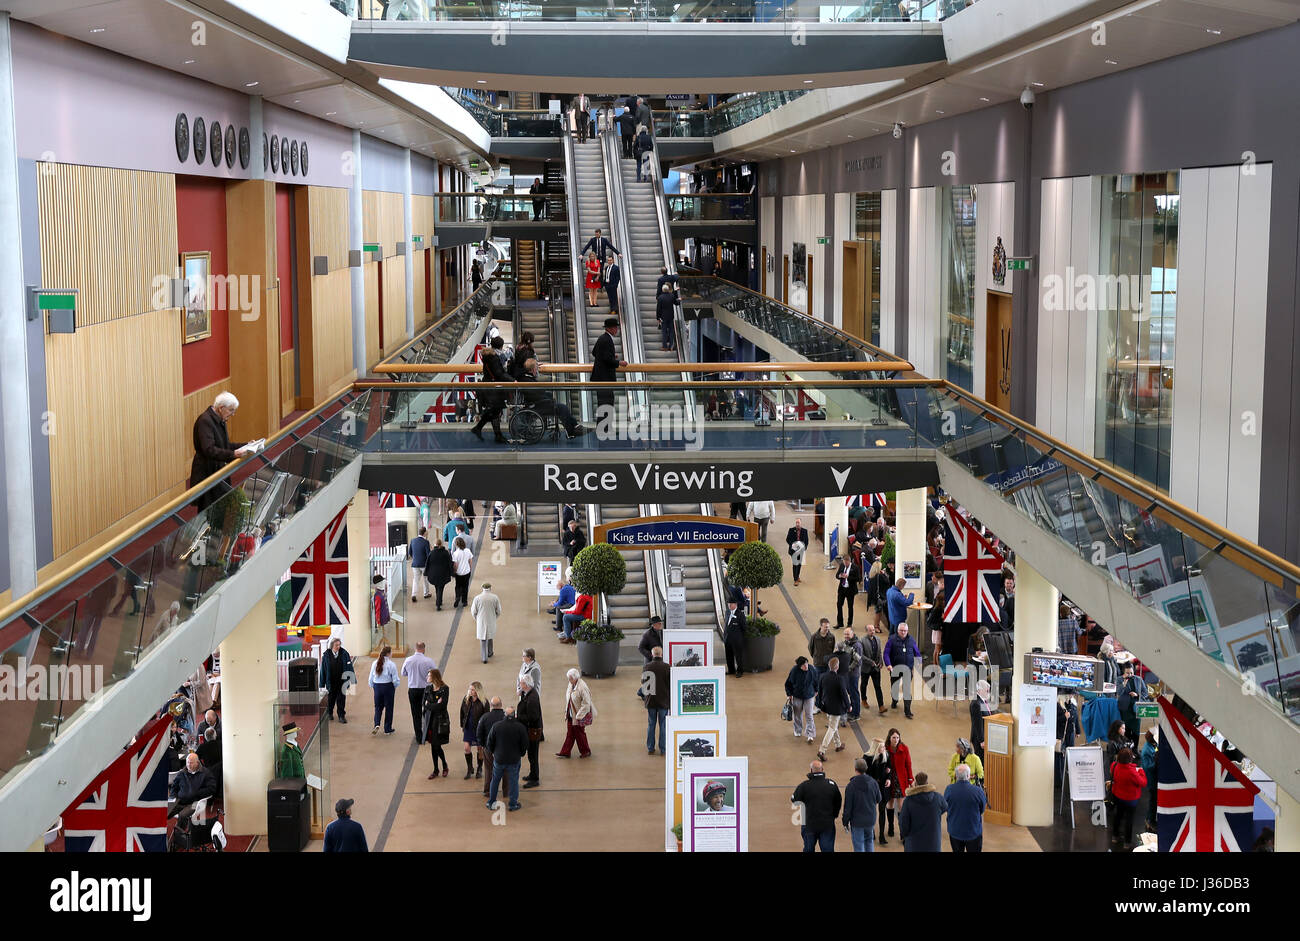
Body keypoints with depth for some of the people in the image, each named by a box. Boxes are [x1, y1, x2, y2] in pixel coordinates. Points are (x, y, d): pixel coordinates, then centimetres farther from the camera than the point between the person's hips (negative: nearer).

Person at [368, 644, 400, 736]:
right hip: (388, 686, -3)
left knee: (378, 707, 15)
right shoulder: (391, 664, -13)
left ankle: (376, 725, -7)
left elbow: (371, 678, 5)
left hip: (377, 686, 3)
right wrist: (396, 685, 11)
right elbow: (395, 679, -10)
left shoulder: (375, 663, 0)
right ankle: (387, 729, 17)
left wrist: (372, 687, 20)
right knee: (388, 707, 9)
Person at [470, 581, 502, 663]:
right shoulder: (495, 598, -9)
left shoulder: (477, 598, -12)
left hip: (481, 622, -1)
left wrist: (476, 620, 14)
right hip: (491, 621, 1)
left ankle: (484, 657, 4)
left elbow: (473, 611, -4)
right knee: (489, 637, 23)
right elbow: (498, 611, -1)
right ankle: (489, 653, 39)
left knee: (482, 639, 7)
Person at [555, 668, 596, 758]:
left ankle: (586, 752, 26)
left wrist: (579, 716, -20)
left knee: (579, 733, 8)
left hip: (579, 716, -7)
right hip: (571, 715, 7)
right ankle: (565, 752, 19)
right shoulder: (571, 685, 1)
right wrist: (566, 711, 12)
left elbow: (586, 704, -21)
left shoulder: (582, 688, -24)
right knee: (569, 733, 12)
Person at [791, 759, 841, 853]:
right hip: (828, 824, 1)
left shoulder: (804, 785, -12)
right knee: (828, 849, 5)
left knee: (808, 849, 15)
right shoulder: (831, 784, -4)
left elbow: (794, 801, -3)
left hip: (809, 824, -1)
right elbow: (838, 802, 6)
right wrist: (834, 815, 18)